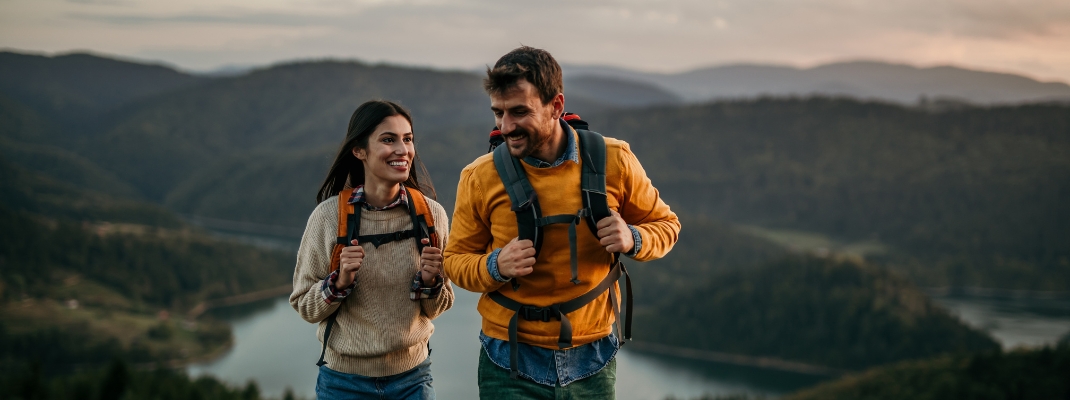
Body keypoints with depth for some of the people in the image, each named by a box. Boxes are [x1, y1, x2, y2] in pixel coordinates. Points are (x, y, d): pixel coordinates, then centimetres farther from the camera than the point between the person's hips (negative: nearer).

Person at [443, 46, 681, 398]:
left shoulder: (613, 161, -6)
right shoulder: (480, 178, -9)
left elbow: (665, 224, 6)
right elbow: (456, 259, 2)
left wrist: (632, 239, -16)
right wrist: (495, 266, -19)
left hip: (591, 361, 1)